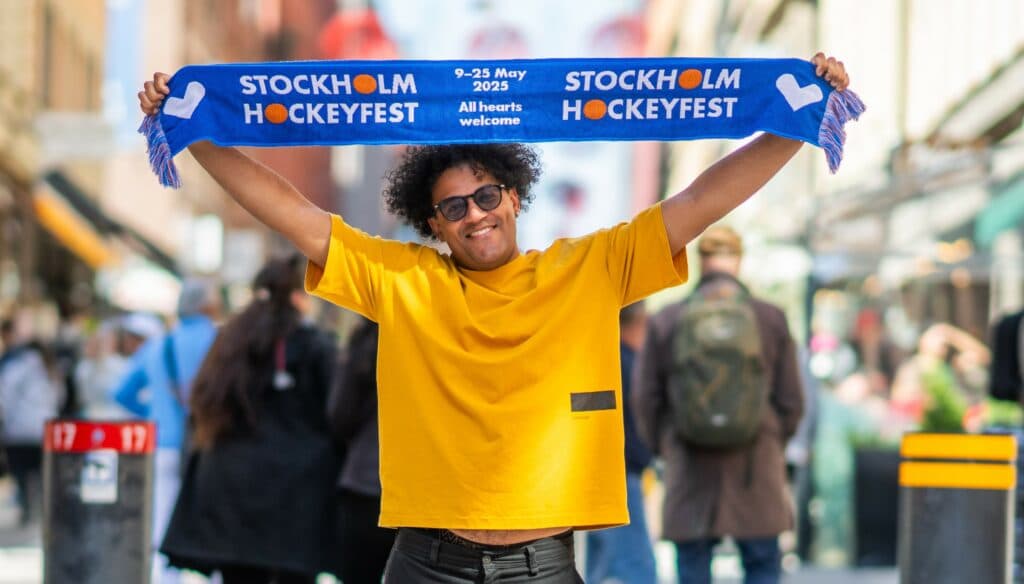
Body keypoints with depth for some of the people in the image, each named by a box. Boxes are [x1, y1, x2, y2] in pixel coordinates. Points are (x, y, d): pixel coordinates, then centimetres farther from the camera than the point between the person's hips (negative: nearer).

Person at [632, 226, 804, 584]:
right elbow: (791, 400, 4)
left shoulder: (666, 321, -1)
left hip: (690, 472, 0)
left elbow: (646, 402, 2)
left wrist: (665, 448, 18)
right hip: (757, 470, 0)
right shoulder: (771, 319, -1)